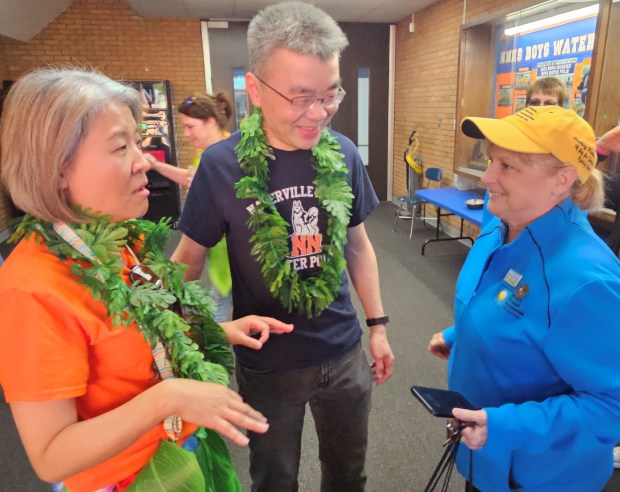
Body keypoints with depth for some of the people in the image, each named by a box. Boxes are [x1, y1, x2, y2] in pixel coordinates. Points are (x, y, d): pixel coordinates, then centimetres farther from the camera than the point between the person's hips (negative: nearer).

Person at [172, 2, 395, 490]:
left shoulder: (342, 153, -8)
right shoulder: (222, 165, -18)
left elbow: (357, 244, 4)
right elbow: (189, 259, -6)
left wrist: (378, 324, 7)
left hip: (344, 353, 3)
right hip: (266, 362, -2)